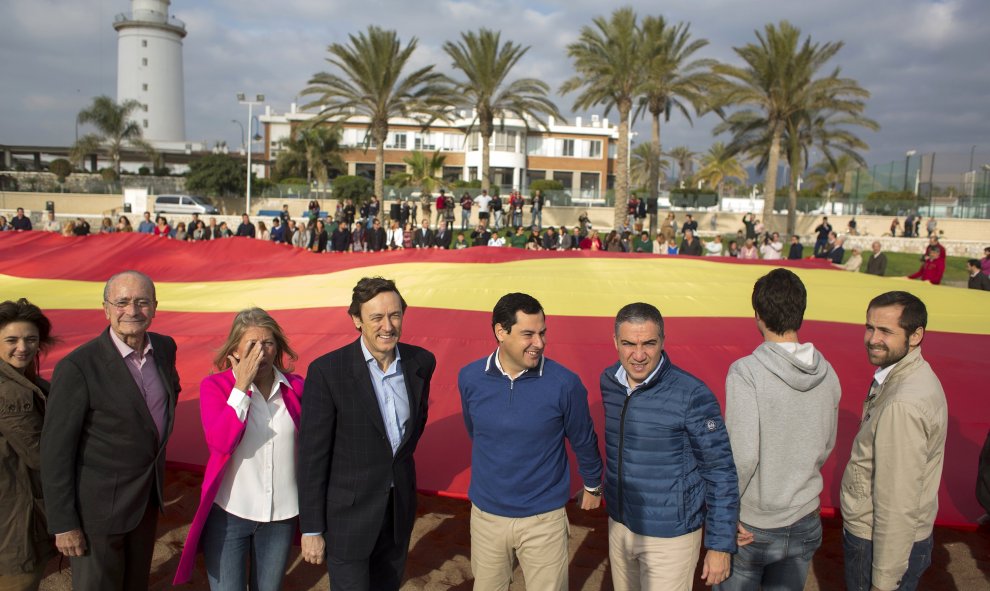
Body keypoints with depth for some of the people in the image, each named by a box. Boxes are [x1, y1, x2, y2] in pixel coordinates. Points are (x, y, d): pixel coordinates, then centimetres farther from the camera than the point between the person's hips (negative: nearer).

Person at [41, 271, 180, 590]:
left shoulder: (165, 347, -2)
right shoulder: (77, 367, -21)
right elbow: (55, 450, -17)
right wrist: (63, 524, -14)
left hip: (149, 495, 6)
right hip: (98, 504, -6)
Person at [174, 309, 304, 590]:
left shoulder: (295, 387, -3)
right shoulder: (214, 385, -8)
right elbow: (220, 442, -23)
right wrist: (241, 385, -24)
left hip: (282, 515, 3)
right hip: (228, 514, -2)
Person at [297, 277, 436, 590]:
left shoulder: (422, 361, -5)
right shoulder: (327, 371, -19)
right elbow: (312, 455, -14)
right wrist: (311, 529, -11)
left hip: (400, 508, 5)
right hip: (348, 513, -4)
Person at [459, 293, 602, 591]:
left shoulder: (565, 383, -18)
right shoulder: (470, 377, -10)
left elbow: (583, 441, -1)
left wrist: (593, 486, 13)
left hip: (544, 519, -2)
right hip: (486, 515, 3)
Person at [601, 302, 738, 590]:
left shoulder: (692, 396, -21)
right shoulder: (608, 381, -4)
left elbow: (720, 472, -15)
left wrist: (720, 545, -13)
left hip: (670, 535, -5)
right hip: (619, 524, 5)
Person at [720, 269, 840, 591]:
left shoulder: (745, 372, -21)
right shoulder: (827, 374, -3)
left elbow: (742, 454, -25)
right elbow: (825, 447, 8)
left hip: (750, 527, -5)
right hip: (805, 523, 5)